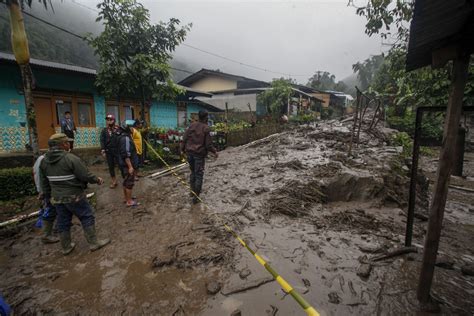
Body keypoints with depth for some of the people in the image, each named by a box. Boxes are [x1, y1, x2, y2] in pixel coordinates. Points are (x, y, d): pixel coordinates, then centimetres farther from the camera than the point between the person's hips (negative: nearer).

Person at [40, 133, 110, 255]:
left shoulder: (44, 161, 3)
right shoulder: (71, 158, -20)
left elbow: (44, 182, 11)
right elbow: (85, 175, -19)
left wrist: (48, 196, 21)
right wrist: (97, 179, -2)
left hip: (57, 198, 7)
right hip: (74, 197, -7)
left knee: (63, 222, 18)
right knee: (87, 218, 7)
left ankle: (66, 247, 31)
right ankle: (93, 242, 15)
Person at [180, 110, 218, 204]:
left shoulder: (192, 125, 1)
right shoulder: (206, 128, -13)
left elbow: (184, 138, 4)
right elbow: (208, 144, -12)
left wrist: (183, 149, 18)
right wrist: (215, 152, 3)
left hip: (190, 153, 5)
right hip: (199, 154, -5)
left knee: (193, 172, 22)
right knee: (199, 175, 4)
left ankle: (193, 190, 32)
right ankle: (195, 197, 8)